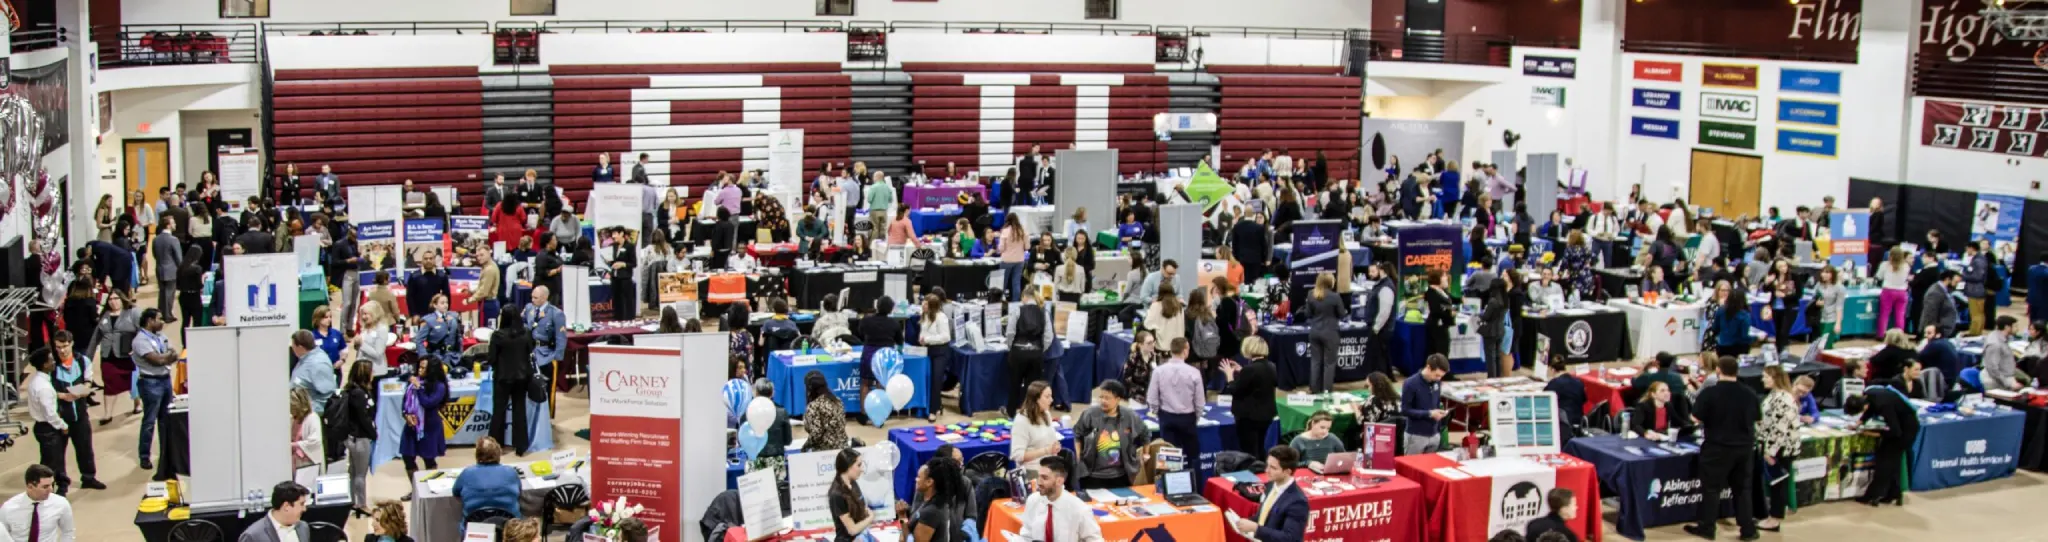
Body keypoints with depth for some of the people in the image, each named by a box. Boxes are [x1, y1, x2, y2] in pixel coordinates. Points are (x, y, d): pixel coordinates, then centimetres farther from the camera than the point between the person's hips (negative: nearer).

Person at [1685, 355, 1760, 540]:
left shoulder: (1710, 393, -15)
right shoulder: (1749, 394, -2)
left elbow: (1696, 418, -12)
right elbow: (1758, 418, 10)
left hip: (1718, 447, -4)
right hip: (1745, 447, 4)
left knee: (1712, 487, 7)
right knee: (1742, 488, 14)